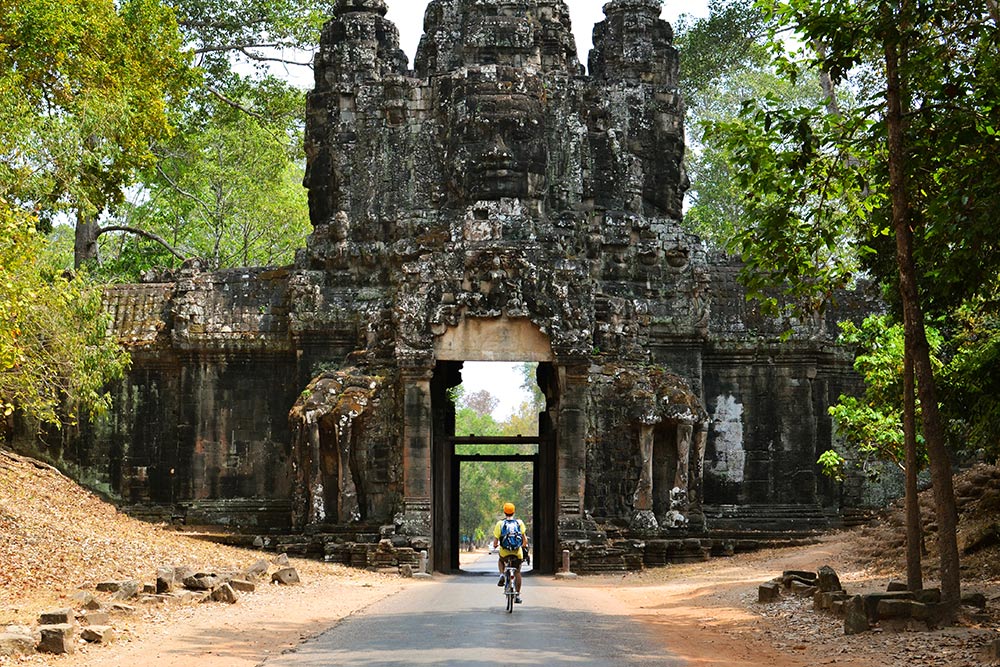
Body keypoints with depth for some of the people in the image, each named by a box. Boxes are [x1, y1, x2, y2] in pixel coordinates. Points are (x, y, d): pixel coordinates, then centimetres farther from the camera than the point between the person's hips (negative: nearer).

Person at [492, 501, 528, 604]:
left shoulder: (500, 523, -3)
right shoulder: (519, 523, 0)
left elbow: (495, 542, -5)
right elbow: (524, 538, -5)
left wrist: (495, 546, 17)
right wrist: (524, 546, 15)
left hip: (504, 552, -1)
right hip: (517, 553, 1)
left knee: (501, 561, 34)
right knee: (517, 573, 18)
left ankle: (502, 575, 9)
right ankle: (518, 595, 17)